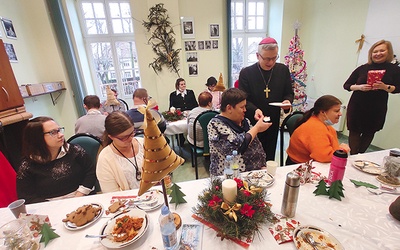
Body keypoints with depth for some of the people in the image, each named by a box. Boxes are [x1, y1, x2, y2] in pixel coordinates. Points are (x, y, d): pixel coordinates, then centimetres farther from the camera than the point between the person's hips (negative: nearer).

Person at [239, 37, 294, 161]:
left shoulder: (283, 70, 4)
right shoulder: (246, 73, -6)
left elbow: (289, 93, 12)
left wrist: (287, 101, -11)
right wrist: (254, 110, -28)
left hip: (273, 124, 3)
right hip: (252, 124, -3)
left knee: (269, 158, 15)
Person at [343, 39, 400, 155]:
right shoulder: (363, 68, 2)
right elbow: (346, 85, 3)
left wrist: (385, 87, -16)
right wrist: (359, 87, -15)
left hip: (377, 109, 1)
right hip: (357, 106, -1)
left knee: (370, 132, 9)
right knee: (354, 131, 0)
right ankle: (353, 156, 8)